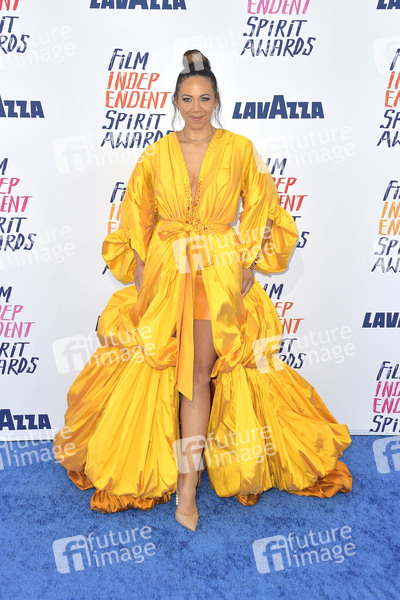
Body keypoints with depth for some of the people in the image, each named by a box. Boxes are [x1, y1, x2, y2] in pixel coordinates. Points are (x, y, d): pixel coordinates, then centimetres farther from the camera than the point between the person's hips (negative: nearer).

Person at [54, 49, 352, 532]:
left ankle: (187, 484, 2)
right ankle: (189, 478, 22)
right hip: (164, 271, 2)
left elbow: (259, 215, 6)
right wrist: (140, 271, 2)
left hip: (220, 274, -1)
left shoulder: (240, 150, 4)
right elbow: (137, 220, 10)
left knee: (198, 369, -7)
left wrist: (249, 266, -3)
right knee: (174, 367, 2)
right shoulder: (156, 154, 8)